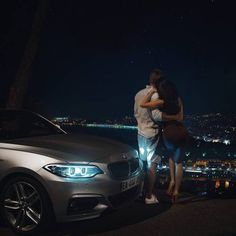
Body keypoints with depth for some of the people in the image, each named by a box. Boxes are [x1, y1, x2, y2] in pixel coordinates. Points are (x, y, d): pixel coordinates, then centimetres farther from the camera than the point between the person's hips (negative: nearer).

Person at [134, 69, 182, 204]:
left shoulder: (139, 94, 8)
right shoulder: (154, 94, -17)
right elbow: (156, 115, -26)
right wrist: (174, 117, -23)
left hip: (141, 133, 8)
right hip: (152, 134, -8)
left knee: (143, 163, 17)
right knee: (152, 165, -1)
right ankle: (149, 196, 3)